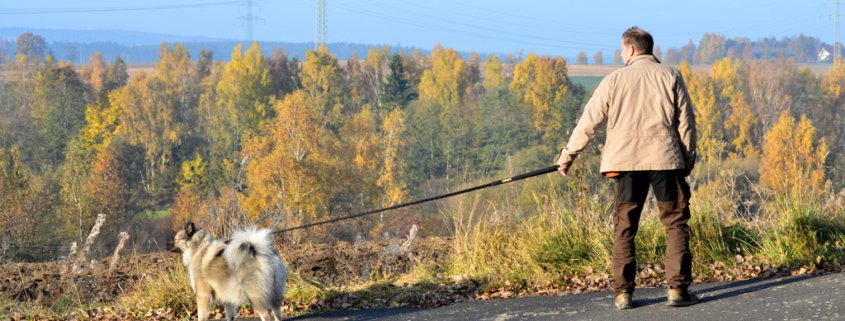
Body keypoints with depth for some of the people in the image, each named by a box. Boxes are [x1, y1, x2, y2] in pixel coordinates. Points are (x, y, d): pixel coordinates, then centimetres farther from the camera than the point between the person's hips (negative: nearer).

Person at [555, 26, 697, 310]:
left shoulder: (614, 79, 6)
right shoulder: (670, 76, 6)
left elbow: (589, 122, 5)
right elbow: (686, 122, 4)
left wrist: (567, 155, 14)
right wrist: (688, 160, 13)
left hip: (626, 161, 1)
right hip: (665, 159, 0)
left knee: (624, 228, 6)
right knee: (676, 223, 6)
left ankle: (622, 293, 3)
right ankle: (677, 288, -2)